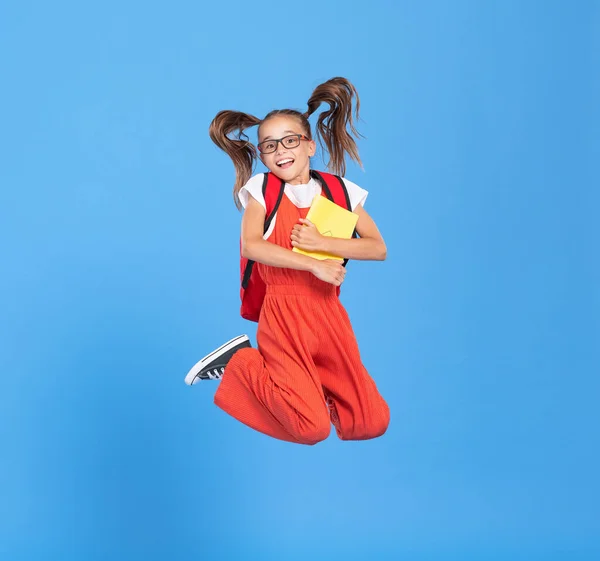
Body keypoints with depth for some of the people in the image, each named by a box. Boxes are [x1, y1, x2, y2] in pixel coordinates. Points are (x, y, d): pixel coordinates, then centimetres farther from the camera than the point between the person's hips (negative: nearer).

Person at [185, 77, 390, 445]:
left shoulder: (339, 191, 6)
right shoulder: (262, 189, 1)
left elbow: (378, 249, -2)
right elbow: (251, 246, -16)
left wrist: (321, 242, -14)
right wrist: (314, 264, -19)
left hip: (328, 314, 3)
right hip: (283, 314, -3)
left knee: (371, 424, -1)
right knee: (312, 429, -11)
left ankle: (312, 380, 23)